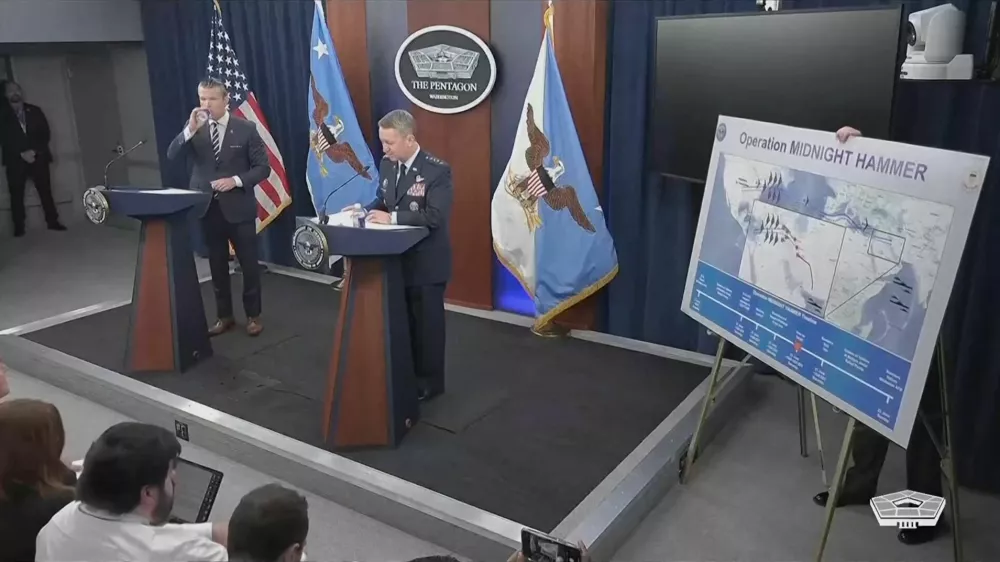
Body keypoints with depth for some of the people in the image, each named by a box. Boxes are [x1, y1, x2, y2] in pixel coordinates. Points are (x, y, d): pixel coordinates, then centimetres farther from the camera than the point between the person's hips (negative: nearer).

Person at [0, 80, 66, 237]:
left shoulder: (35, 111, 11)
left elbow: (46, 134, 4)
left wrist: (34, 151, -10)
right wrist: (21, 153, -14)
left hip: (38, 157, 1)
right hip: (16, 160, -1)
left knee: (45, 190, 0)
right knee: (17, 194, -2)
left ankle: (52, 221, 6)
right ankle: (19, 227, 1)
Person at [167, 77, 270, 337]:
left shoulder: (246, 128, -4)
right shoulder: (194, 128, 5)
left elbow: (263, 167, -4)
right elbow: (171, 155, -7)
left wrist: (236, 180, -18)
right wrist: (190, 129, -20)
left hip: (238, 207, -3)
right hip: (208, 208, 3)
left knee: (248, 264, 5)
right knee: (217, 266, 11)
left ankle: (253, 315, 20)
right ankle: (224, 316, 23)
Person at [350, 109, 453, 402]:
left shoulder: (437, 170, -19)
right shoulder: (387, 165, 3)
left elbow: (436, 216, -27)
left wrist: (392, 218, -29)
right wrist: (366, 210, -8)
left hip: (426, 262, -7)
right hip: (396, 258, 7)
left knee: (427, 322, 7)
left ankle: (430, 381, 24)